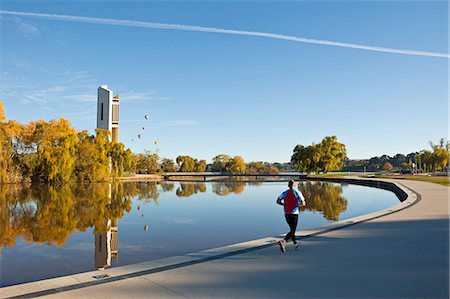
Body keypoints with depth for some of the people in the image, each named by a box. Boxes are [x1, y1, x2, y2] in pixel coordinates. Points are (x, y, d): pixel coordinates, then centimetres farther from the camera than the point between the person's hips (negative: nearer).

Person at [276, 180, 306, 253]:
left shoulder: (284, 193, 2)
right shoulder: (297, 193, -6)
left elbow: (278, 201, -2)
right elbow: (303, 204, -9)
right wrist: (299, 205, 11)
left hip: (286, 214, 4)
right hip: (294, 214, -4)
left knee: (292, 229, 22)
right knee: (292, 231, -3)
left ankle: (295, 244, 33)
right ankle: (283, 241, -26)